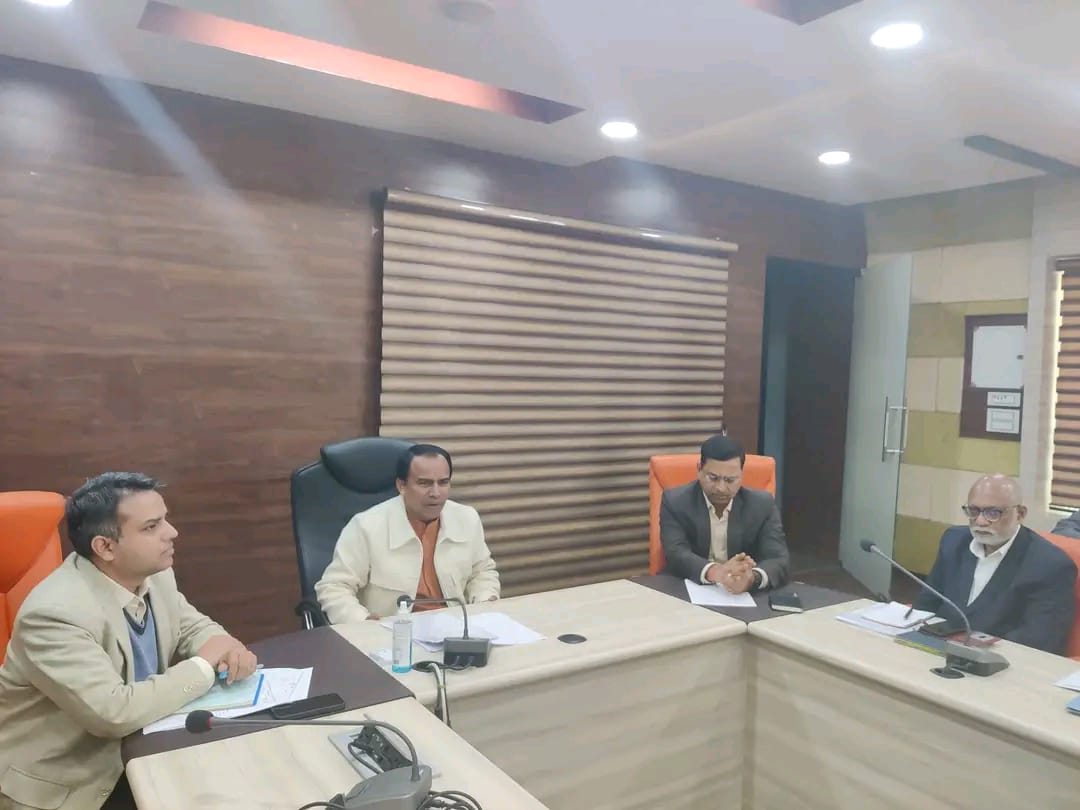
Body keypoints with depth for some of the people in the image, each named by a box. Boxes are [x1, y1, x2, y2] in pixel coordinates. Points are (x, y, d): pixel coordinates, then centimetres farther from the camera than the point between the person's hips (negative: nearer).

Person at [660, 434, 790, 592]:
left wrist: (753, 578, -34)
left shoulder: (763, 505, -2)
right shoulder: (675, 502, -5)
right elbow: (677, 555, -17)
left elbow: (779, 561, -11)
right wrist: (713, 571, -37)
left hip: (744, 596, 2)